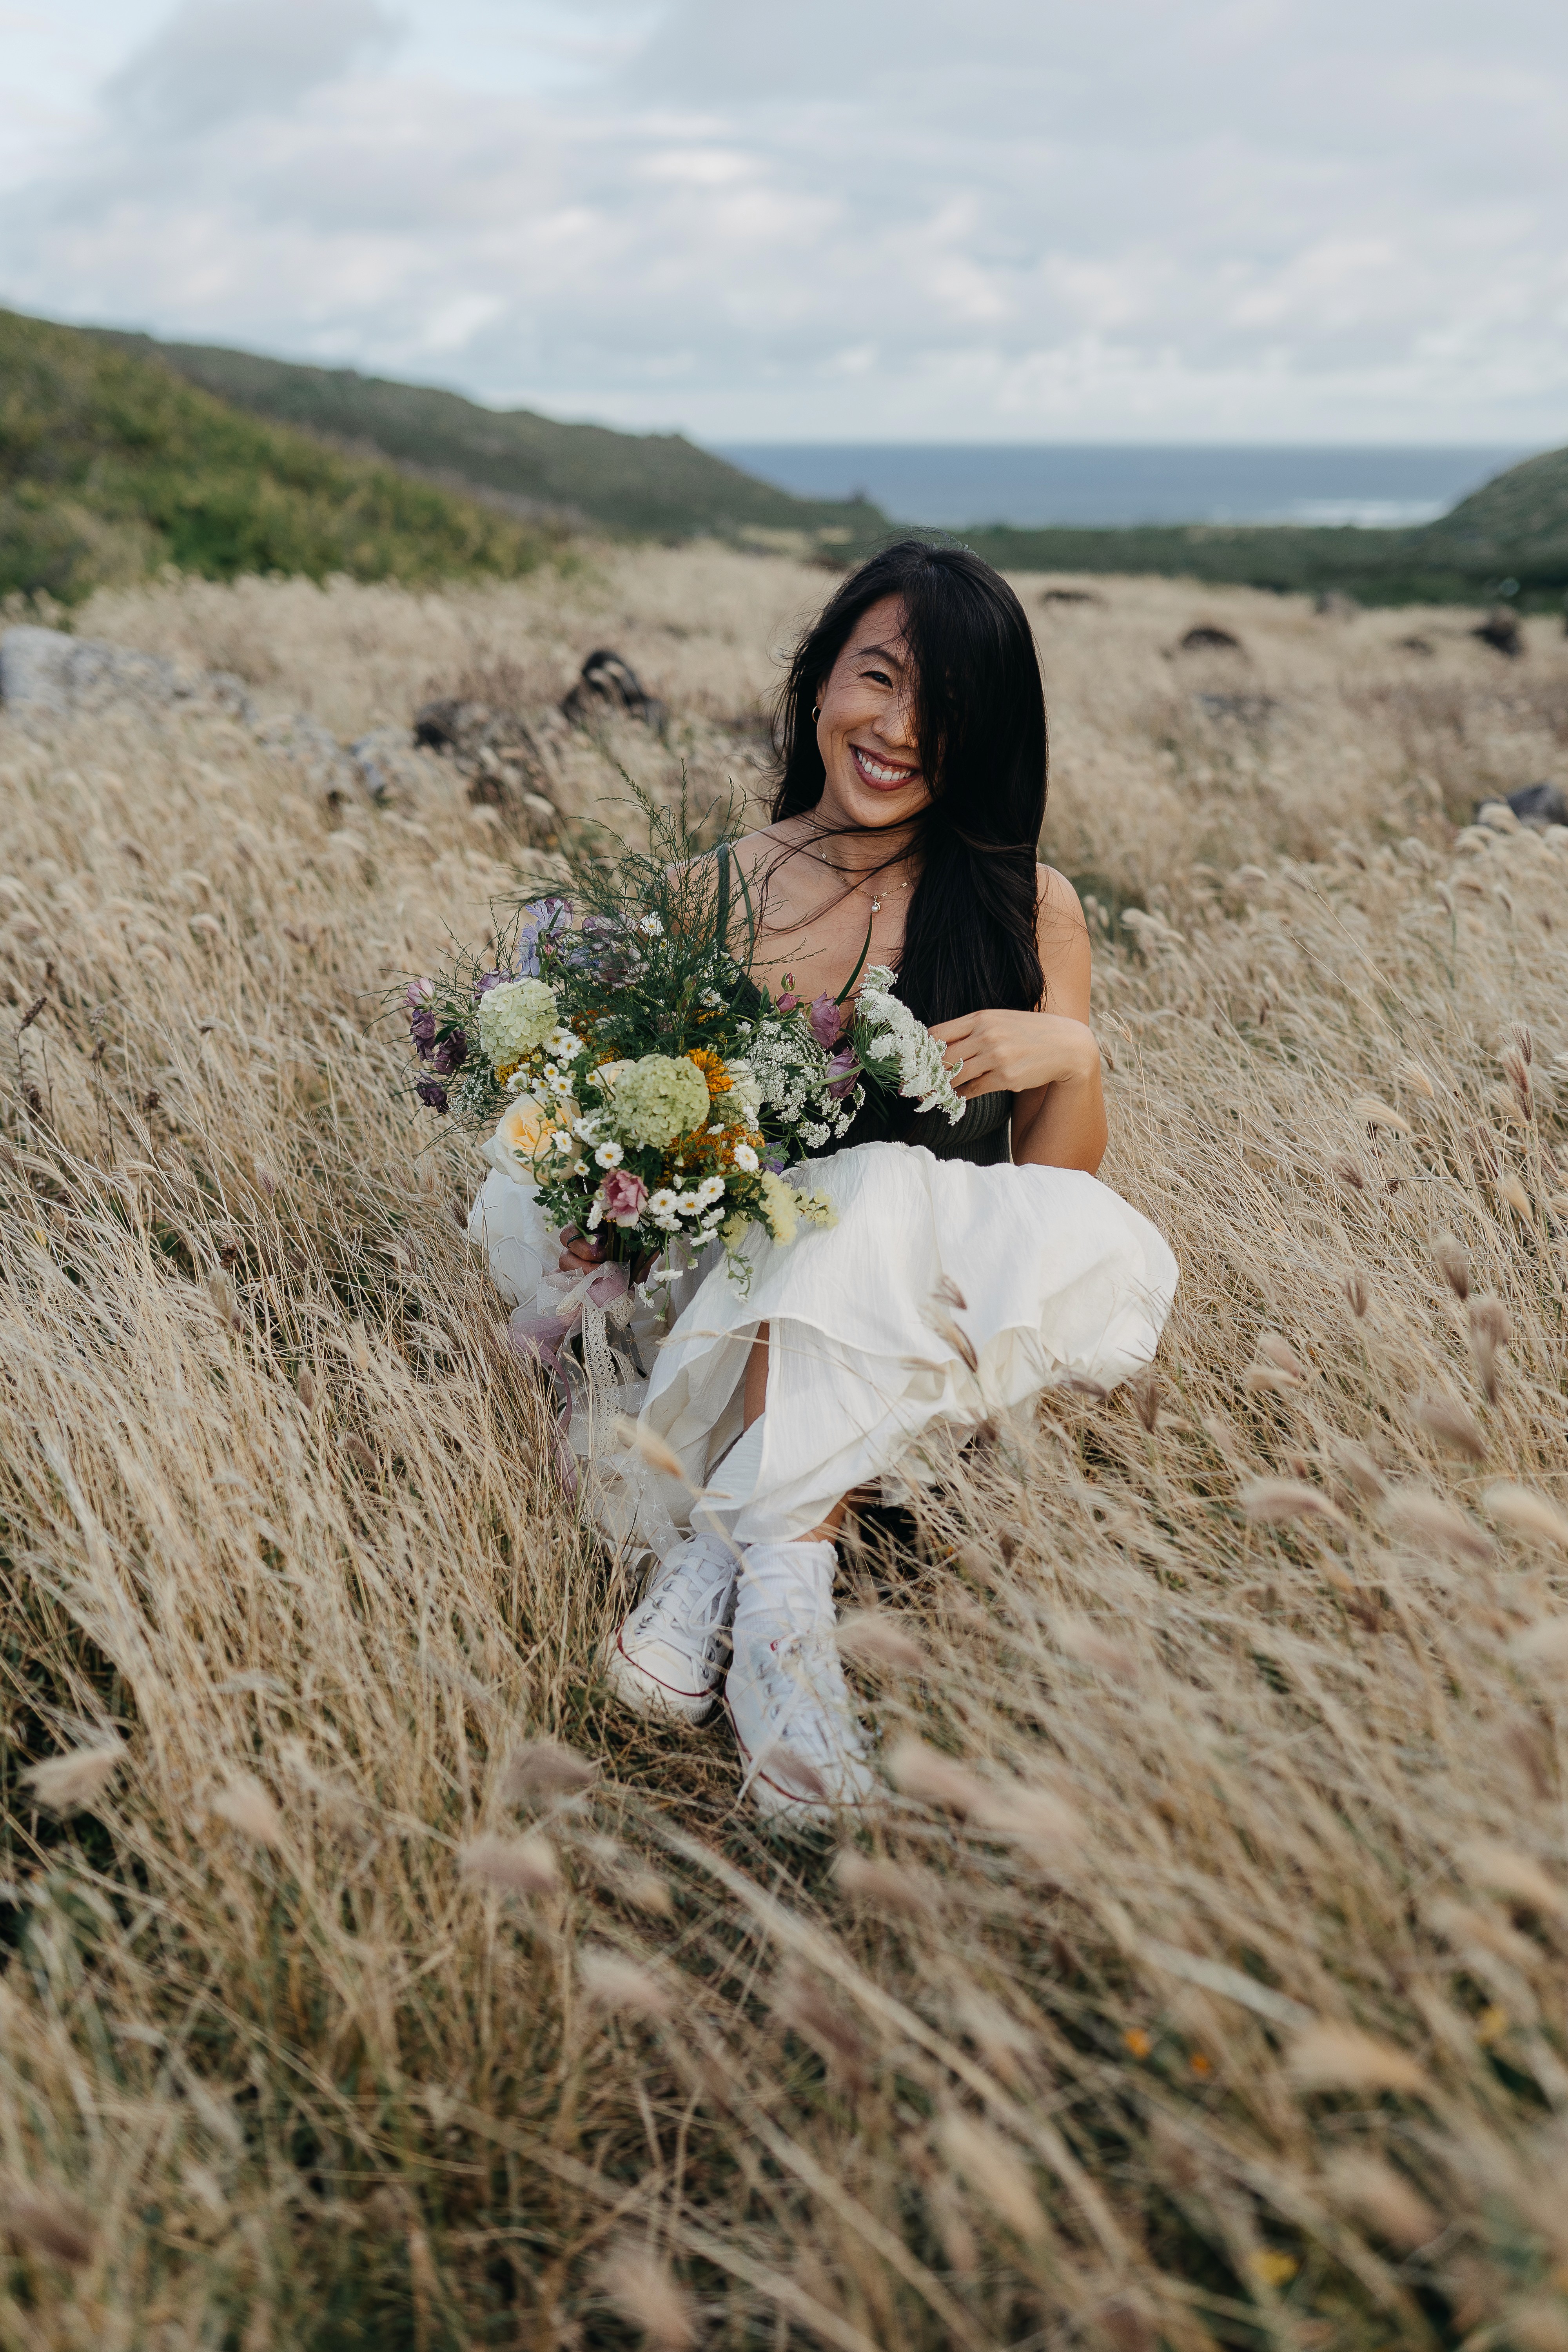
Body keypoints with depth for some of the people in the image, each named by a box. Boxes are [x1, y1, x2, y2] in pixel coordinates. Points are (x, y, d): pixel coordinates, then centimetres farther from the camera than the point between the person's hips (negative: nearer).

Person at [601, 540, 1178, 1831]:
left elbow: (1056, 1187, 5)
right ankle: (784, 1577, -29)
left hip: (949, 1295, 2)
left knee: (1113, 1250, -29)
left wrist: (1073, 1058, -15)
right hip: (748, 1301, -1)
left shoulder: (1030, 911, 4)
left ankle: (733, 1547, -28)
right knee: (877, 1191, -31)